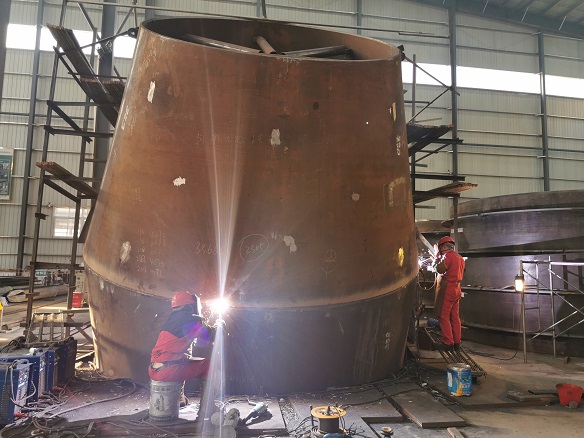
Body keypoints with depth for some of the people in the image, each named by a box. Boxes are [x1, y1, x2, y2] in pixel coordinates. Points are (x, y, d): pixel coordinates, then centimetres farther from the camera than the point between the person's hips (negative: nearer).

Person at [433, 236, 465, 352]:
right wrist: (440, 259, 22)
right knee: (455, 317, 11)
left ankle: (448, 343, -4)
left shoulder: (448, 255, -12)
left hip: (447, 289, -9)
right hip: (457, 289, 9)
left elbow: (440, 269, -18)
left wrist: (438, 258, -2)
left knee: (444, 316, -4)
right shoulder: (460, 257, 17)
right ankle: (456, 343, 13)